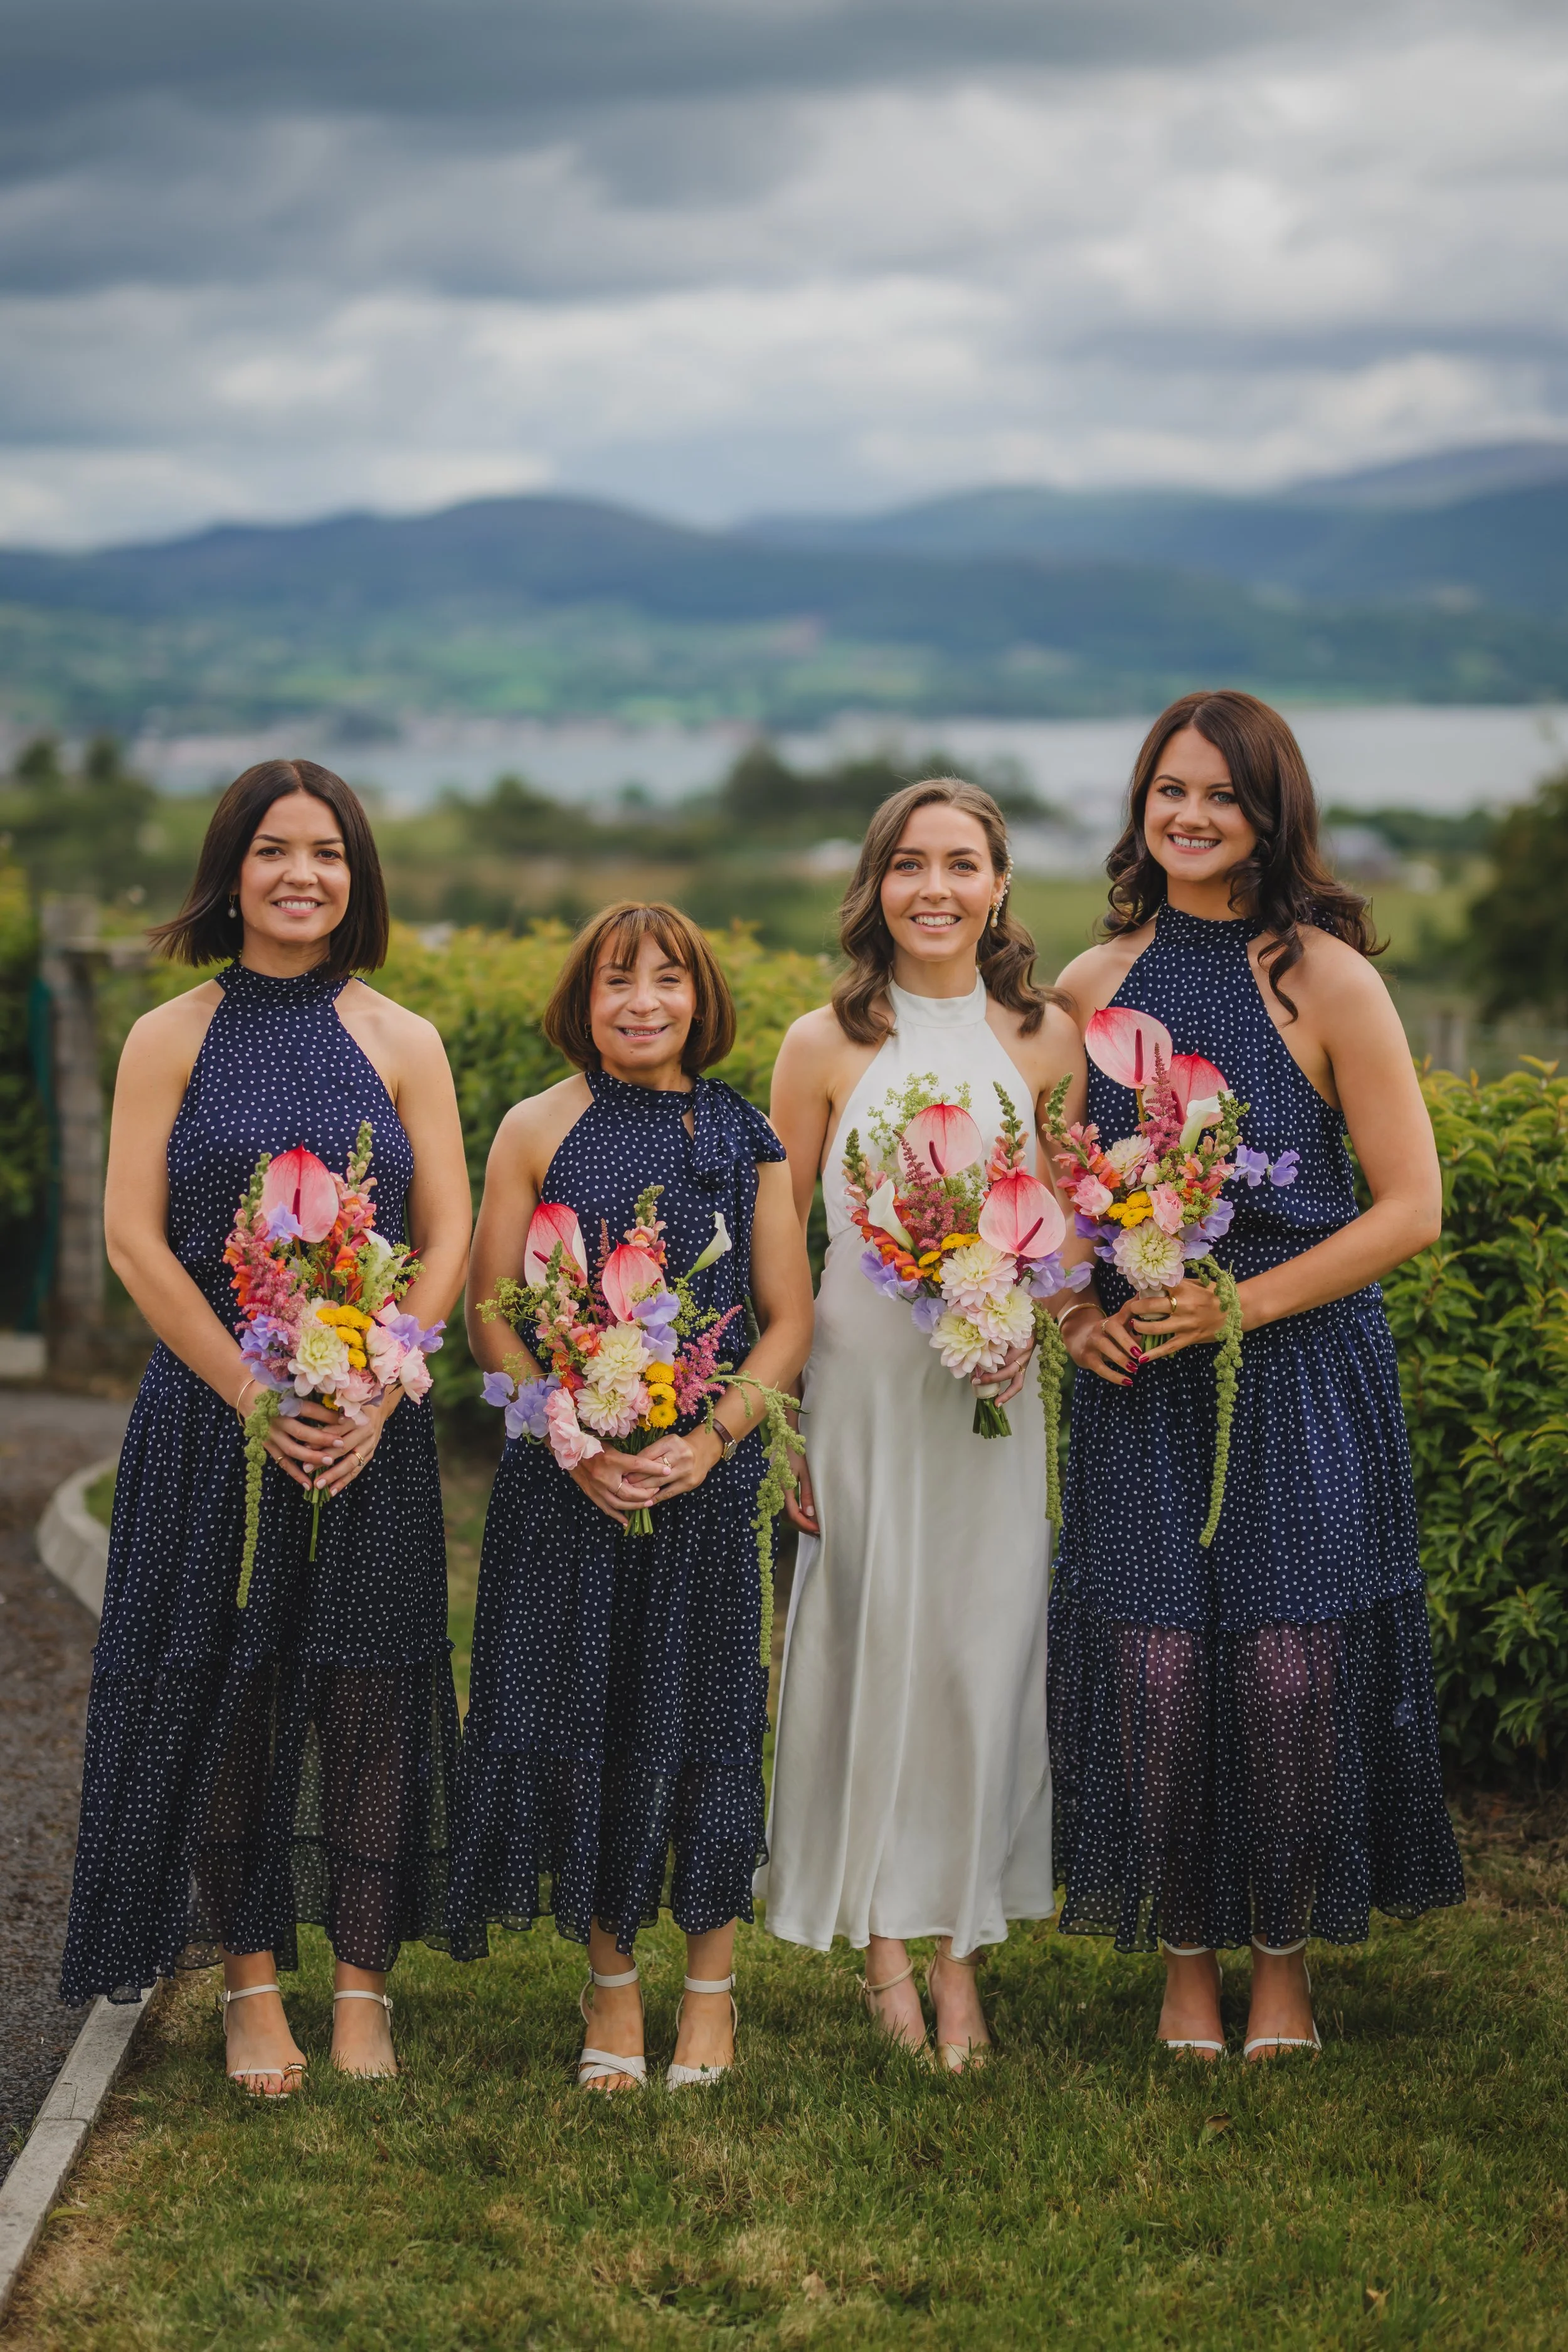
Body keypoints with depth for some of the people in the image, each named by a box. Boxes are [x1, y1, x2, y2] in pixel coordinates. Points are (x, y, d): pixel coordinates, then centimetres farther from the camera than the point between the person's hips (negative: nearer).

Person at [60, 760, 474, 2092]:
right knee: (222, 1692, 3)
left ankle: (363, 1986, 13)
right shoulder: (170, 1042, 1)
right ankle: (250, 1983, 15)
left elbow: (448, 1243, 2)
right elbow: (135, 1239, -4)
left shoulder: (402, 1045, 5)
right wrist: (255, 1395, -12)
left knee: (367, 1689, 2)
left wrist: (368, 1394, -11)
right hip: (211, 1418, -1)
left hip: (373, 1423, 1)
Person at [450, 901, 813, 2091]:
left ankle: (712, 1987, 18)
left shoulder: (746, 1136, 5)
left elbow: (790, 1321, 5)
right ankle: (613, 1980, 18)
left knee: (701, 1711, 3)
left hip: (709, 1472, 0)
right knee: (577, 1711, 3)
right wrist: (578, 1441, -13)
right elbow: (490, 1321, 0)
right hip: (566, 1477, 0)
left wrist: (711, 1438, -10)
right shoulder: (537, 1131, 2)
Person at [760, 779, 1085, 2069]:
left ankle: (959, 1949, 14)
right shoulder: (826, 1046, -2)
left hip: (989, 1393, 1)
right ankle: (883, 1942, 16)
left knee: (981, 1654, 3)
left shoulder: (1047, 1039, 3)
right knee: (869, 1642, 3)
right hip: (856, 1379, -1)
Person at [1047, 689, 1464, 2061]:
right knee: (1152, 1675, 1)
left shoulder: (1327, 979, -5)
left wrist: (1245, 1301, -14)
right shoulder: (1092, 986, 6)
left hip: (1303, 1378, -3)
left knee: (1294, 1678, -1)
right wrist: (1077, 1311, -2)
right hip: (1140, 1386, 3)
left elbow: (1412, 1209, -6)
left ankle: (1284, 1960, 19)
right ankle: (1187, 1963, 20)